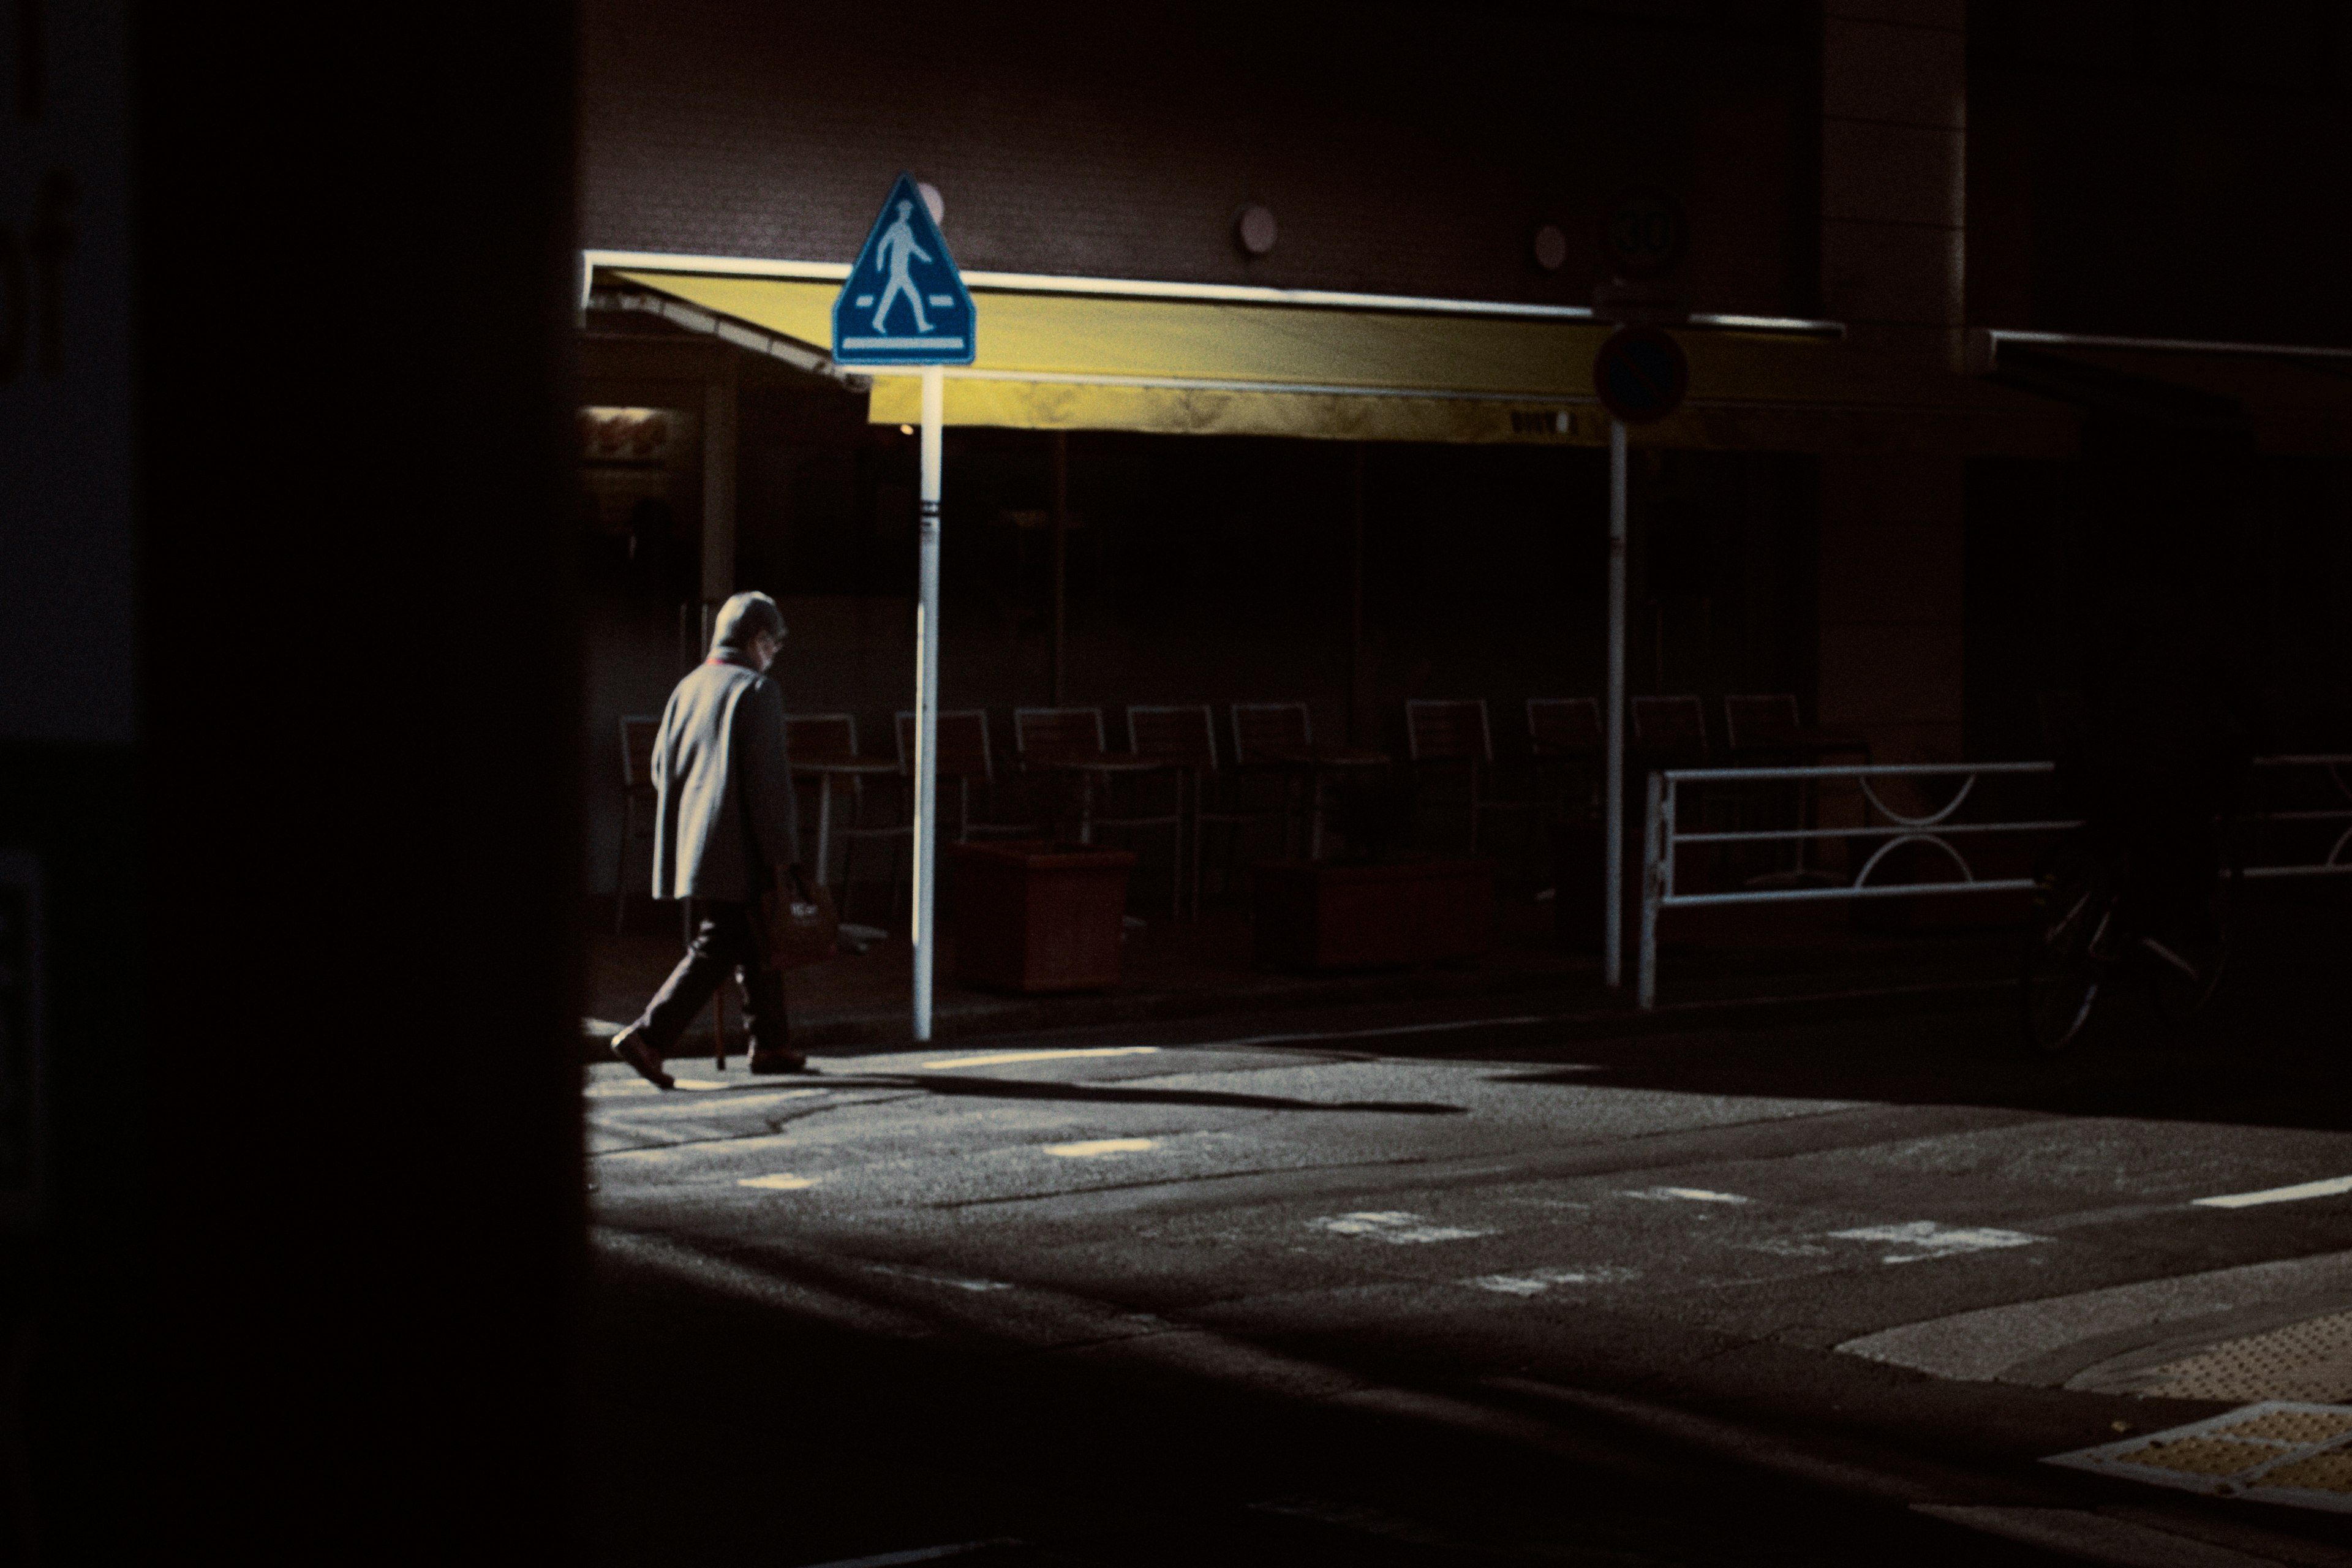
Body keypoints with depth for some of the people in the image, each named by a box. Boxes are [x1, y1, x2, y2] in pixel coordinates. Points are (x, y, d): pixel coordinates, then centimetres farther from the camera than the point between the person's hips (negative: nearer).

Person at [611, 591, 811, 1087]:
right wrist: (784, 856, -13)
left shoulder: (687, 688, 10)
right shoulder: (756, 690, -12)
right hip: (735, 849, -8)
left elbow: (661, 769, 14)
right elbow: (767, 782, -16)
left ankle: (769, 1045, 23)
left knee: (756, 946, 17)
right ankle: (648, 1036, -12)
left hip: (690, 840, 8)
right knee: (716, 948, -5)